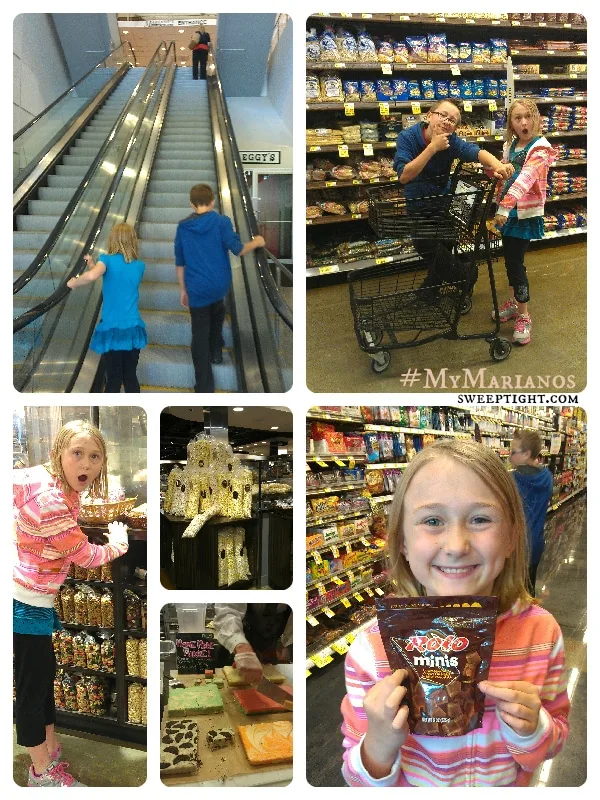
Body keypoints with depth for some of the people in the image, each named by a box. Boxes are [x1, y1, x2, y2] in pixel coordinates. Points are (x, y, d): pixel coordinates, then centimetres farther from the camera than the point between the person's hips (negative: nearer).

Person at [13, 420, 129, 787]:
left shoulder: (48, 479, -2)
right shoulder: (51, 500, -29)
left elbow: (14, 477, 16)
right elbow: (86, 555, -19)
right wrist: (117, 544, -1)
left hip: (34, 598, 9)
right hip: (28, 602, -9)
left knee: (46, 671, 20)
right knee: (33, 682, 3)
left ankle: (51, 750, 36)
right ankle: (43, 772, 18)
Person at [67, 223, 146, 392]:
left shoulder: (108, 260, -7)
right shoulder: (140, 266, 5)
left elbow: (92, 276, -27)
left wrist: (73, 283, -8)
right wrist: (93, 264, 17)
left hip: (111, 329, -3)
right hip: (133, 329, 3)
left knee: (114, 380, 4)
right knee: (130, 377, 13)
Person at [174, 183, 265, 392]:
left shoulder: (183, 227, 1)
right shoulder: (221, 221, -7)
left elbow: (180, 262, 6)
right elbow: (237, 249, -12)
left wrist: (183, 289, 15)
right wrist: (257, 242, 7)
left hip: (197, 288, 0)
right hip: (220, 285, 0)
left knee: (200, 334, 5)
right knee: (217, 311, 36)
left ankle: (204, 386, 4)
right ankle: (216, 351, 42)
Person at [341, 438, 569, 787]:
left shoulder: (542, 632, -20)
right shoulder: (372, 649, -26)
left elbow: (557, 739, -5)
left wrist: (533, 731, -25)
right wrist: (379, 748, -34)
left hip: (512, 786, 2)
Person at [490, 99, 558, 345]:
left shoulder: (540, 147, -17)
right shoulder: (510, 145, 5)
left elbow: (526, 178, -32)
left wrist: (506, 205, -44)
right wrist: (500, 205, 7)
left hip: (526, 213, -7)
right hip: (508, 211, 7)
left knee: (515, 262, -6)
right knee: (509, 258, 15)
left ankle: (523, 316, 4)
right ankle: (514, 302, 33)